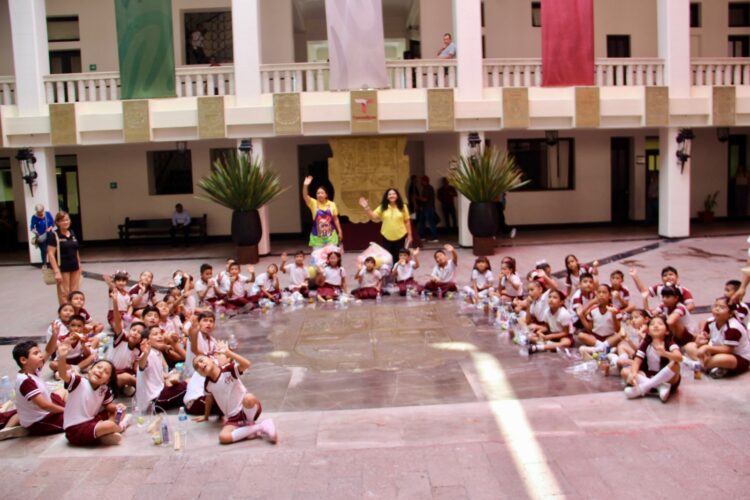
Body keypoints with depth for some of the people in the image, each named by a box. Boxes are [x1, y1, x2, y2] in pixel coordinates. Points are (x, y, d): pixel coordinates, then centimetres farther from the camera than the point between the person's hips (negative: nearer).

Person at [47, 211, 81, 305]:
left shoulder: (72, 233, 9)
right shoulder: (54, 235, -10)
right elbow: (51, 254, -14)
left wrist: (79, 265, 17)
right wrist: (56, 271, -20)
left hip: (74, 267, 6)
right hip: (62, 269, -6)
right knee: (64, 294, 0)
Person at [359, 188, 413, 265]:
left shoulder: (403, 207, -4)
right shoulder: (383, 207, -2)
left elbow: (407, 221, 1)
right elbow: (374, 218, -5)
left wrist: (409, 235, 0)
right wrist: (367, 208, -18)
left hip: (400, 236, -1)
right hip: (387, 237, 1)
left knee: (398, 258, 8)